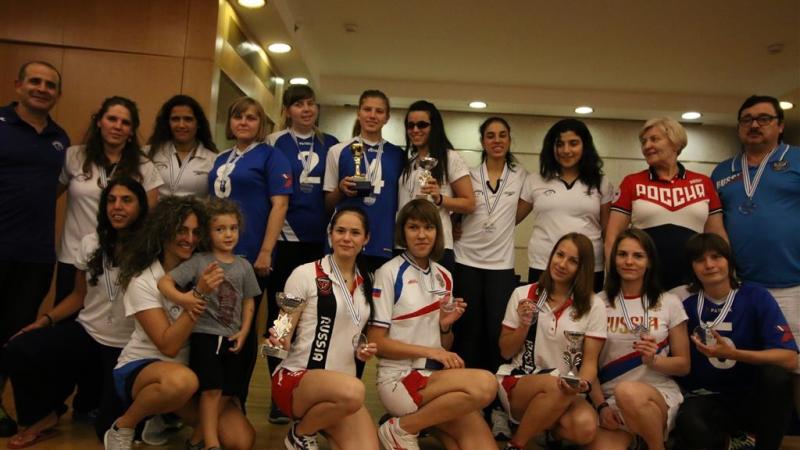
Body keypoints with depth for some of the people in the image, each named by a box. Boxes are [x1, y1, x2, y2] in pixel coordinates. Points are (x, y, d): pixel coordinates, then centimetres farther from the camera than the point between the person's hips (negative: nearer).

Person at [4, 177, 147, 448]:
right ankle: (45, 416, 4)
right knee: (18, 350, -22)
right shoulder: (91, 244, 6)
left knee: (109, 426, -10)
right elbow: (78, 296, 12)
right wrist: (46, 319, -1)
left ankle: (100, 389, 27)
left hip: (126, 348, -4)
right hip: (86, 333, 4)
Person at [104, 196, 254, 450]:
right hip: (139, 369, -3)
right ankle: (121, 429, -10)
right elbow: (168, 346, -23)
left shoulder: (200, 272, -1)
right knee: (181, 379, -40)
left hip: (192, 369, 4)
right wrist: (199, 295, -30)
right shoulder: (143, 281, -14)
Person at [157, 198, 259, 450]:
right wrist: (183, 299, -30)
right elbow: (164, 283, -11)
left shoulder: (243, 266, 6)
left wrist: (243, 331, 0)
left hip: (231, 339, 4)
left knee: (227, 393, 7)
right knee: (211, 390, -8)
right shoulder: (198, 262, -5)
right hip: (205, 335, -4)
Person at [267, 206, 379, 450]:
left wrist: (363, 350, 3)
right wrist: (279, 341, -26)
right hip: (296, 378, -4)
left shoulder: (366, 284, 10)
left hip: (341, 387, 5)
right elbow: (283, 335, -5)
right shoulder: (305, 274, -6)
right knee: (353, 390, -36)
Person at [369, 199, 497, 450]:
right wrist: (429, 351, -16)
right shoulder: (389, 273, -7)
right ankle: (402, 429, -10)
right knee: (484, 385, -27)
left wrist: (446, 326, -5)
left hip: (435, 376, 5)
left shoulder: (444, 277, 11)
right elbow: (376, 342, -10)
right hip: (399, 378, -5)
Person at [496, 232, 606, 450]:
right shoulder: (522, 295, 2)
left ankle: (549, 428, 2)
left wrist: (584, 384, -24)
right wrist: (524, 326, -12)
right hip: (517, 383, 0)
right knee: (555, 385, -34)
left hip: (567, 390, 1)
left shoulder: (593, 306, 0)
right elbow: (505, 353, 5)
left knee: (586, 428, -31)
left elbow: (589, 360, -3)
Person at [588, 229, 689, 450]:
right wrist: (601, 405, -10)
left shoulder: (669, 303, 4)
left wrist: (654, 360, -13)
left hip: (660, 394, 0)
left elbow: (683, 365, 8)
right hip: (610, 398, 0)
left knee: (627, 392, -36)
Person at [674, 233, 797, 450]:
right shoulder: (688, 307, -3)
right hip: (708, 399, -1)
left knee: (775, 373, -32)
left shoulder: (756, 297, -7)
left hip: (752, 398, 1)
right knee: (689, 426, -34)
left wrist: (731, 354, -29)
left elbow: (789, 358, -19)